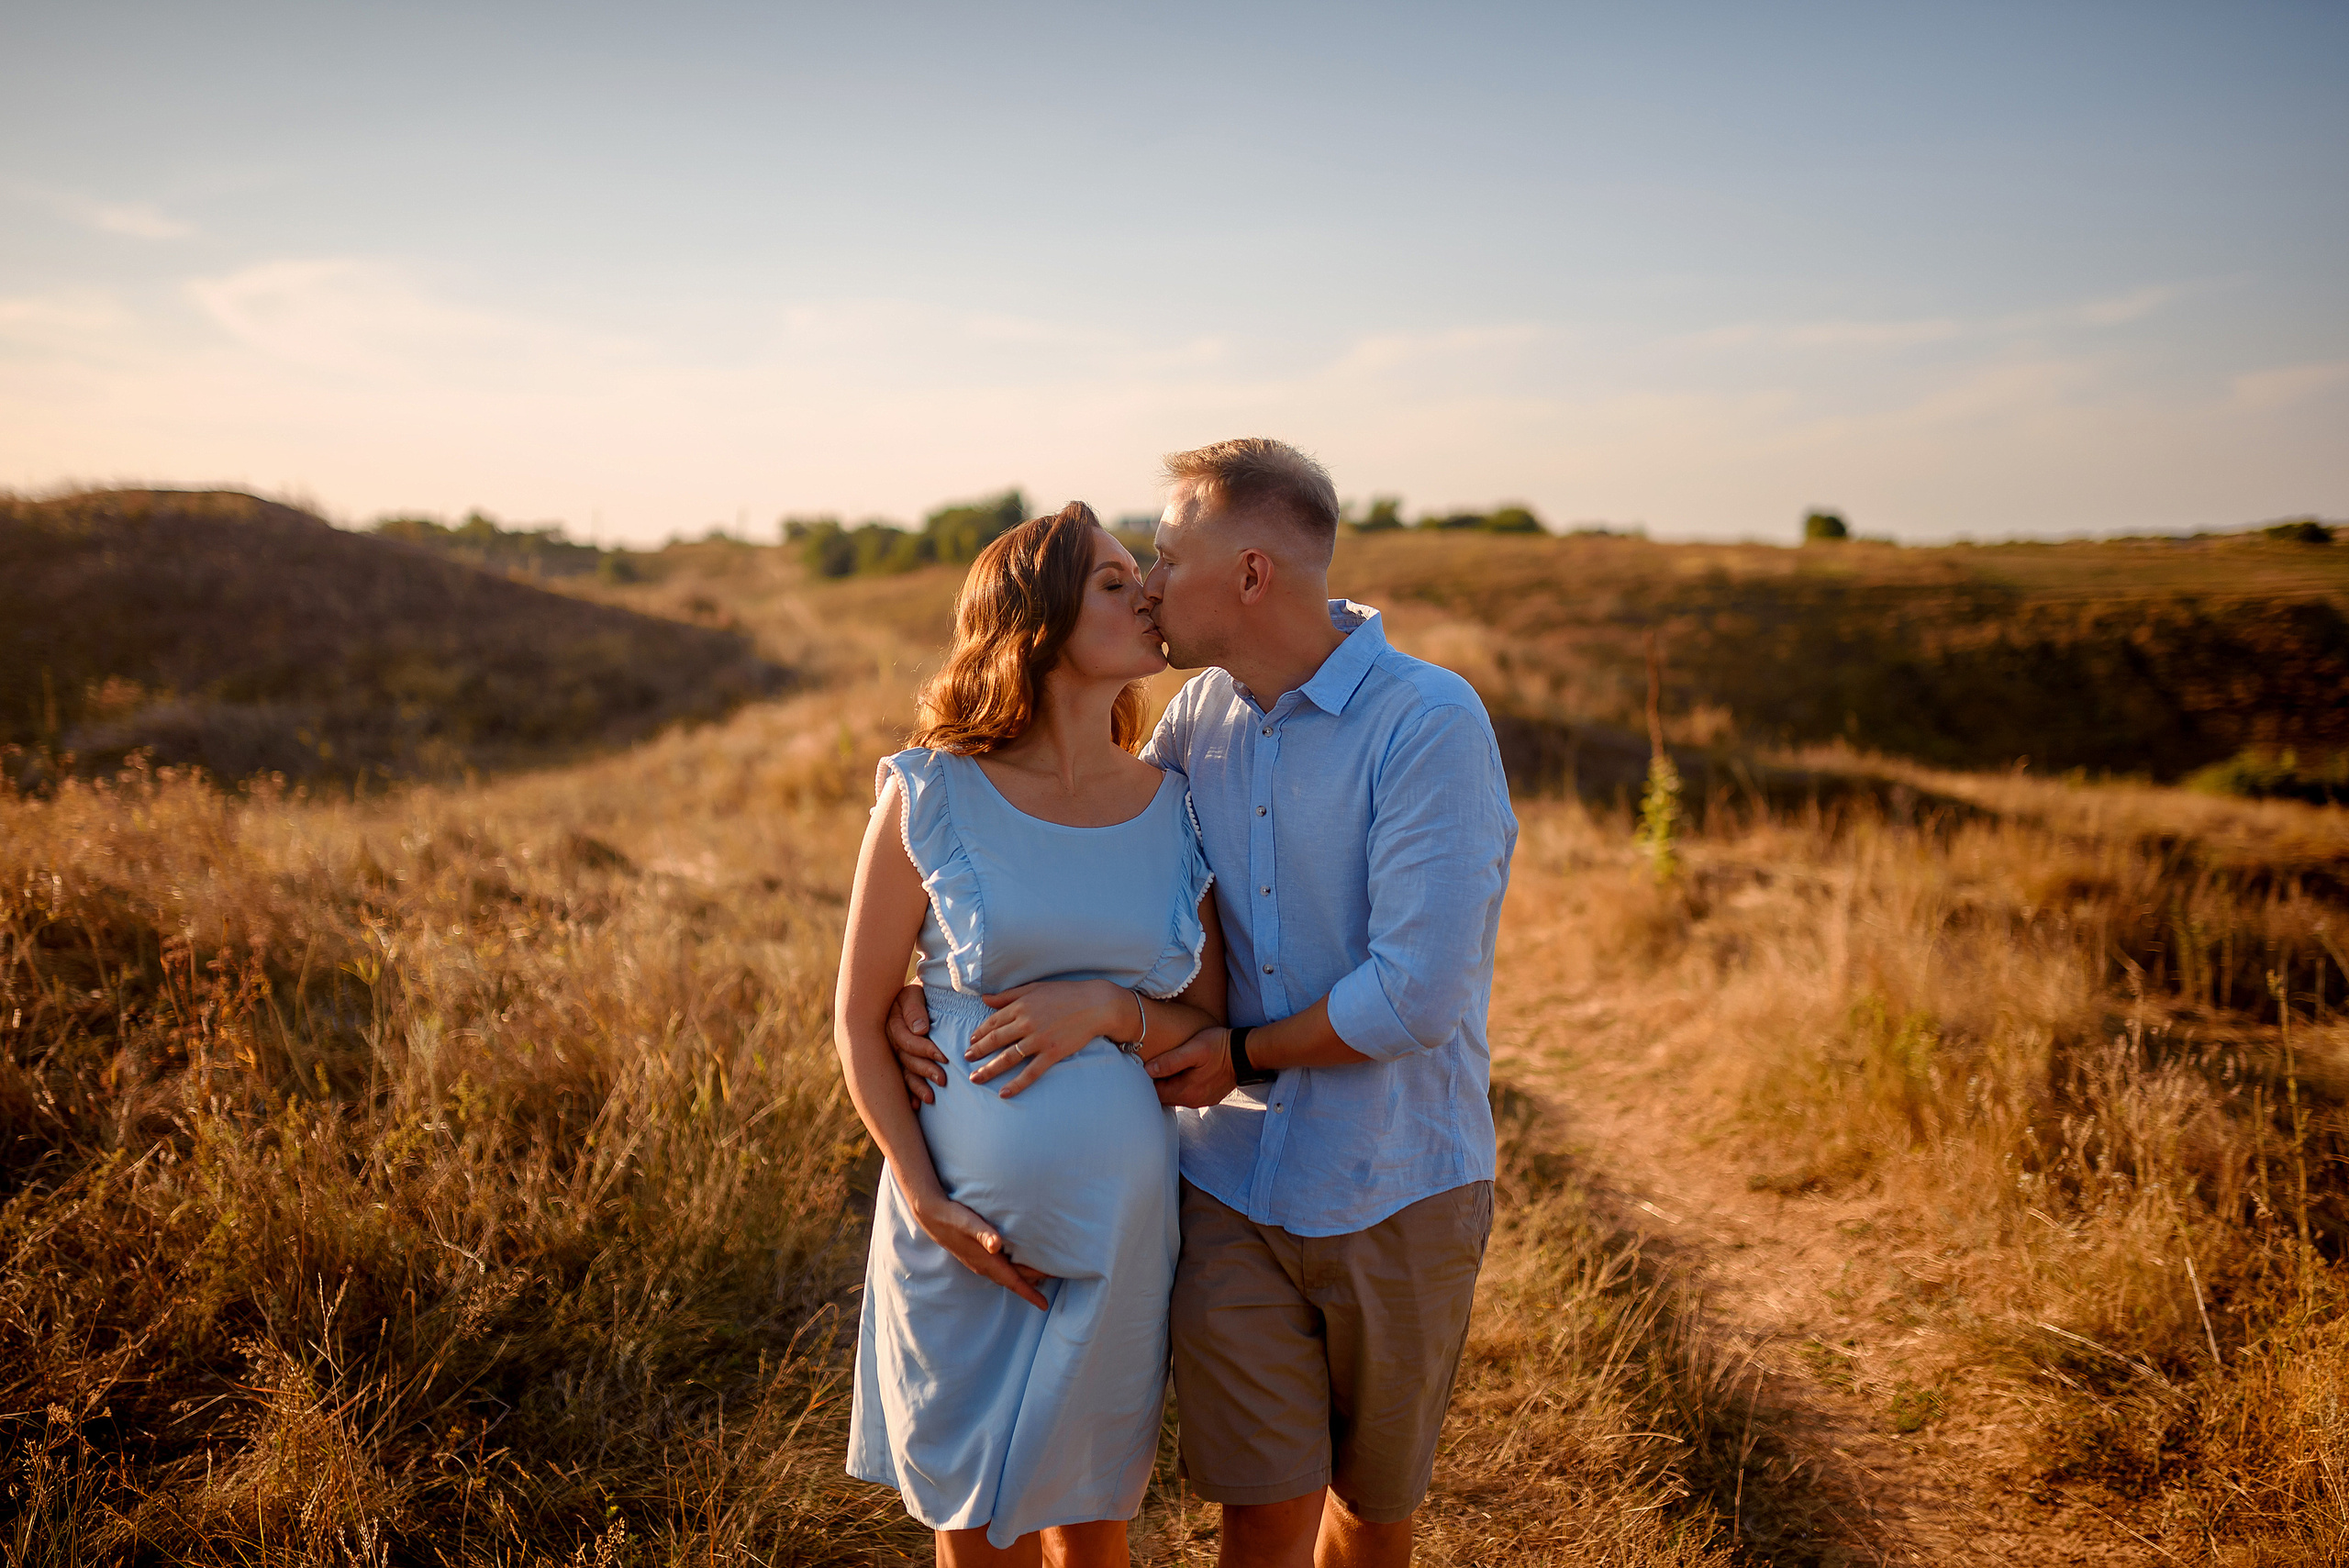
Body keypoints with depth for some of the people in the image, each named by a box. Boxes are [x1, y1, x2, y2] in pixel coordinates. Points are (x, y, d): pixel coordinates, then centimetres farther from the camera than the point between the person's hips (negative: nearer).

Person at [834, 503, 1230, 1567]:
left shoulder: (1176, 812, 0)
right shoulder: (930, 796, -9)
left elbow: (1211, 1030, 4)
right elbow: (859, 1018, -4)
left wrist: (1107, 1009, -16)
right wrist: (928, 1202, -11)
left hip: (1119, 1230, 2)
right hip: (962, 1234, -2)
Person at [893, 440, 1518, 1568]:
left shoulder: (1431, 724, -18)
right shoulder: (1199, 720, 1)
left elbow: (1415, 996, -23)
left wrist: (1247, 1053, -10)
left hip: (1394, 1192, -3)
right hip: (1232, 1182, 3)